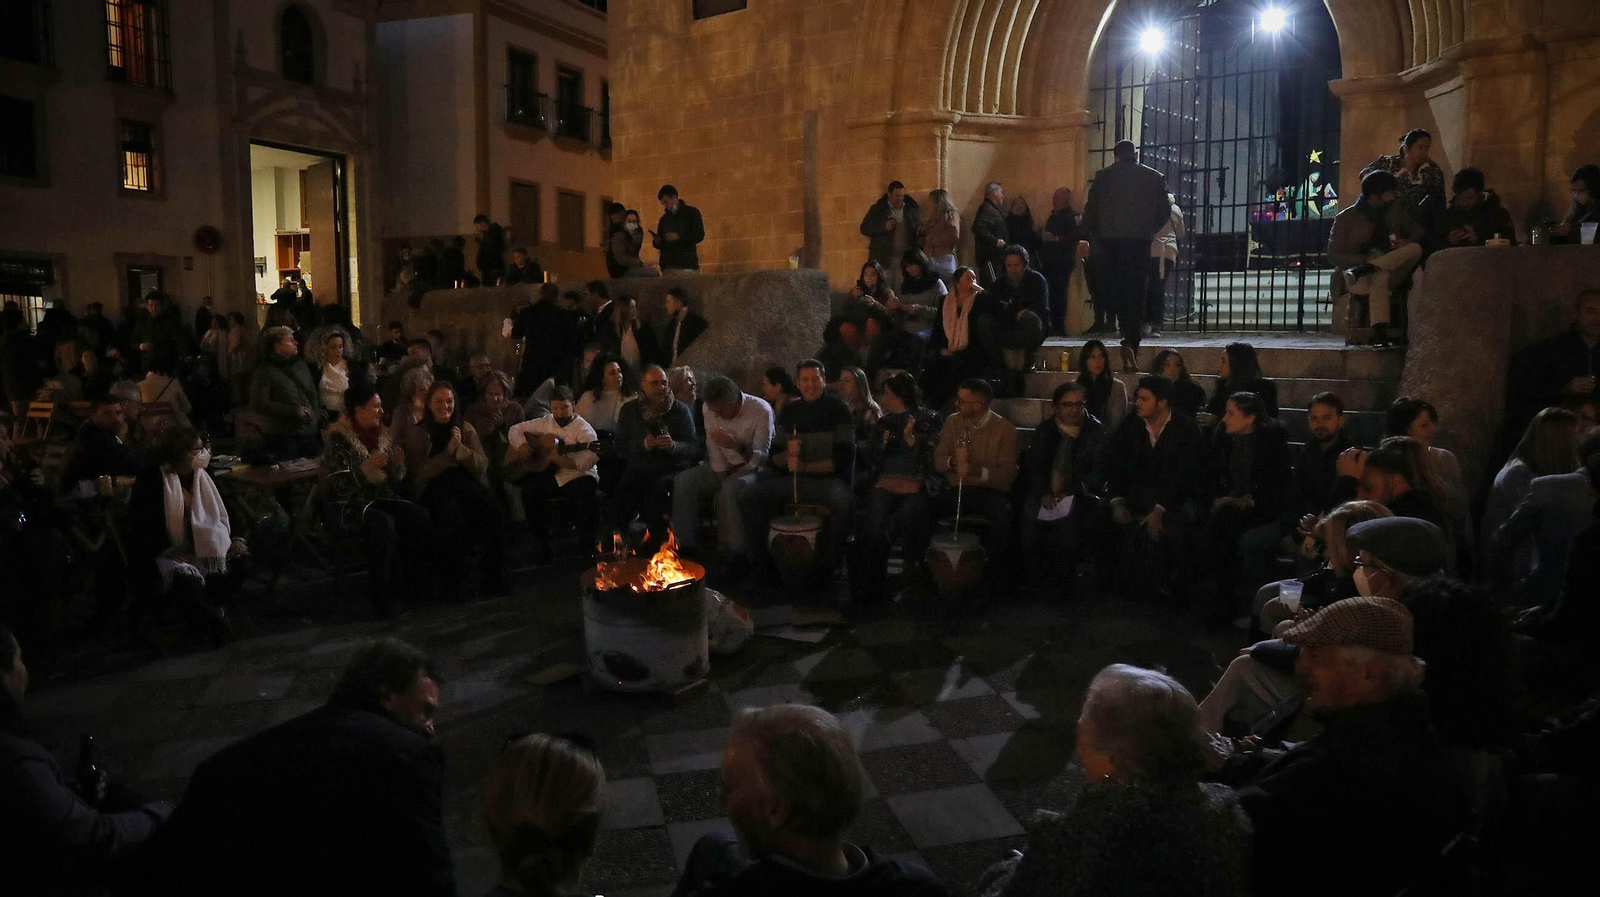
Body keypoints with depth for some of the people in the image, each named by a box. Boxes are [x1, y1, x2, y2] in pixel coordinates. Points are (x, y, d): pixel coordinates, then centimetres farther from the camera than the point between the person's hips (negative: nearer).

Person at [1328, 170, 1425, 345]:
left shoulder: (1395, 211, 19)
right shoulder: (1346, 218, 5)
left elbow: (1418, 231, 22)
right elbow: (1333, 256, -1)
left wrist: (1408, 242, -4)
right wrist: (1365, 260, -17)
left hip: (1393, 272, 4)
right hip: (1355, 277, -4)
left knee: (1415, 249, -25)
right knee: (1380, 278, -40)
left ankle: (1365, 270, -35)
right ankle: (1380, 334, -48)